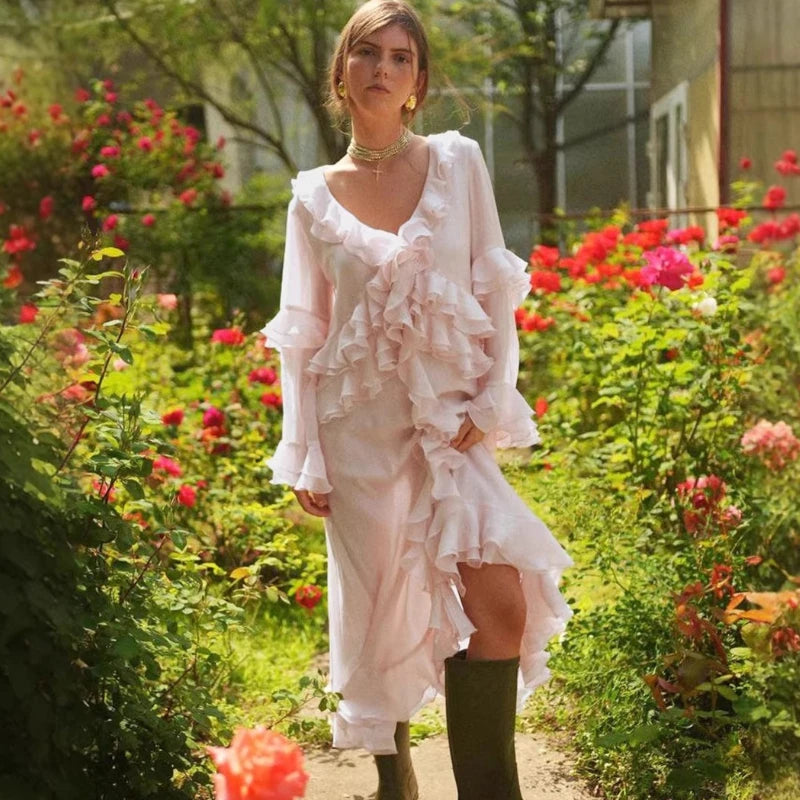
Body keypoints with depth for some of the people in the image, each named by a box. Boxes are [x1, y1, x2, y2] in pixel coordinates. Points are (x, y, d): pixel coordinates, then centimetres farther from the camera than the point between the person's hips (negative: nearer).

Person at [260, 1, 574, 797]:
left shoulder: (458, 161, 3)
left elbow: (495, 291, 4)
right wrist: (302, 458, 0)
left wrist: (493, 402, -5)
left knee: (500, 600, -13)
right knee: (379, 606, 7)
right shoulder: (314, 195, 2)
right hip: (361, 424, 0)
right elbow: (302, 336, 4)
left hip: (452, 418, 0)